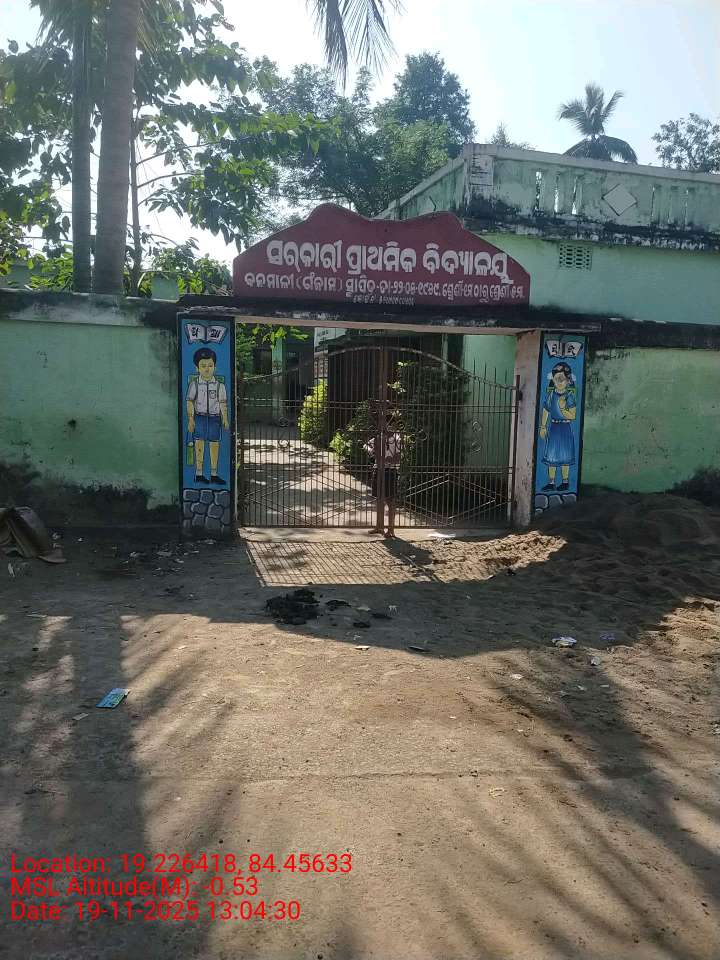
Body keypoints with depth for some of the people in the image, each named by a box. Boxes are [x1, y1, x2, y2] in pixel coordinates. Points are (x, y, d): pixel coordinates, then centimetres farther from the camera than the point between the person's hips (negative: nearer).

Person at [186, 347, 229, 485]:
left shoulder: (219, 385, 5)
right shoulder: (194, 384, 1)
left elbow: (223, 403, 7)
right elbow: (189, 402, 0)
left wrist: (225, 418, -1)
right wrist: (190, 419, -7)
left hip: (214, 418, 2)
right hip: (199, 418, -2)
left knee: (215, 445, 4)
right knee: (199, 446, -1)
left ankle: (214, 474, 14)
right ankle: (199, 474, 6)